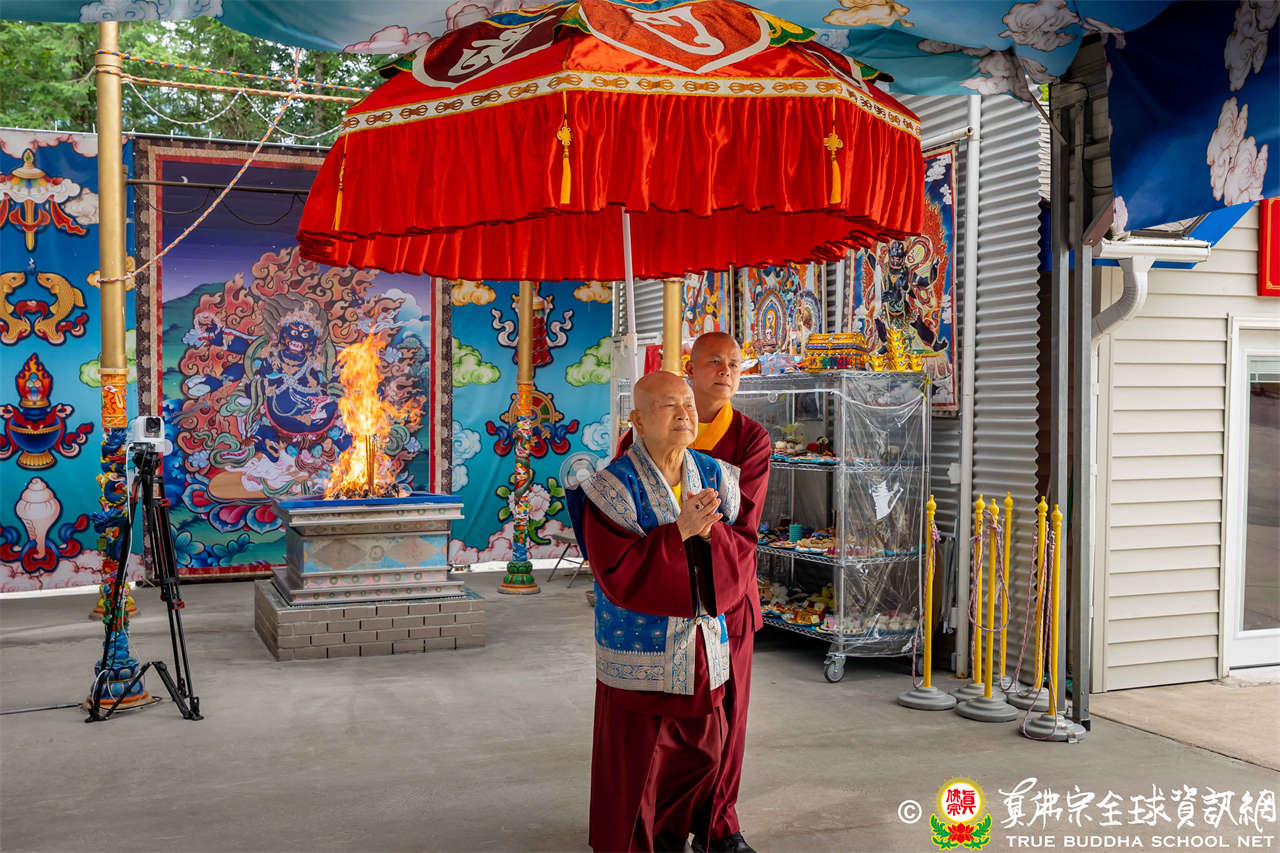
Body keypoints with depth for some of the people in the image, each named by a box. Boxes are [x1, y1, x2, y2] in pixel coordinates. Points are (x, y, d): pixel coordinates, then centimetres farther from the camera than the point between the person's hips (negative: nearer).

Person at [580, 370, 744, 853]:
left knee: (700, 756, 16)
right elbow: (617, 574, -19)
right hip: (638, 650, -5)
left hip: (703, 646, 5)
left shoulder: (716, 478, 3)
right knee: (632, 763, 3)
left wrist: (710, 529, -19)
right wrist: (679, 531, -24)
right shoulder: (613, 488, -13)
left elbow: (740, 553, 1)